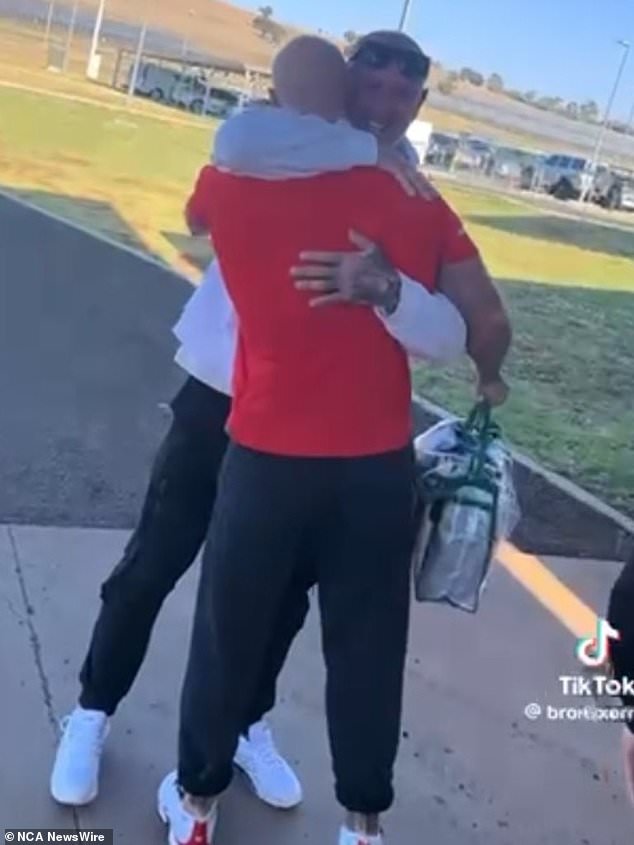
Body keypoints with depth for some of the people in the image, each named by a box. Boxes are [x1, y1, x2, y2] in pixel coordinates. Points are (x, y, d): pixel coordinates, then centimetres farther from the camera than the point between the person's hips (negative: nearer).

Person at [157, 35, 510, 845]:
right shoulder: (414, 201, -2)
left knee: (230, 633, 18)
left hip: (269, 458, -1)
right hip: (379, 463, 1)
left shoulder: (233, 187, -5)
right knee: (367, 643, 16)